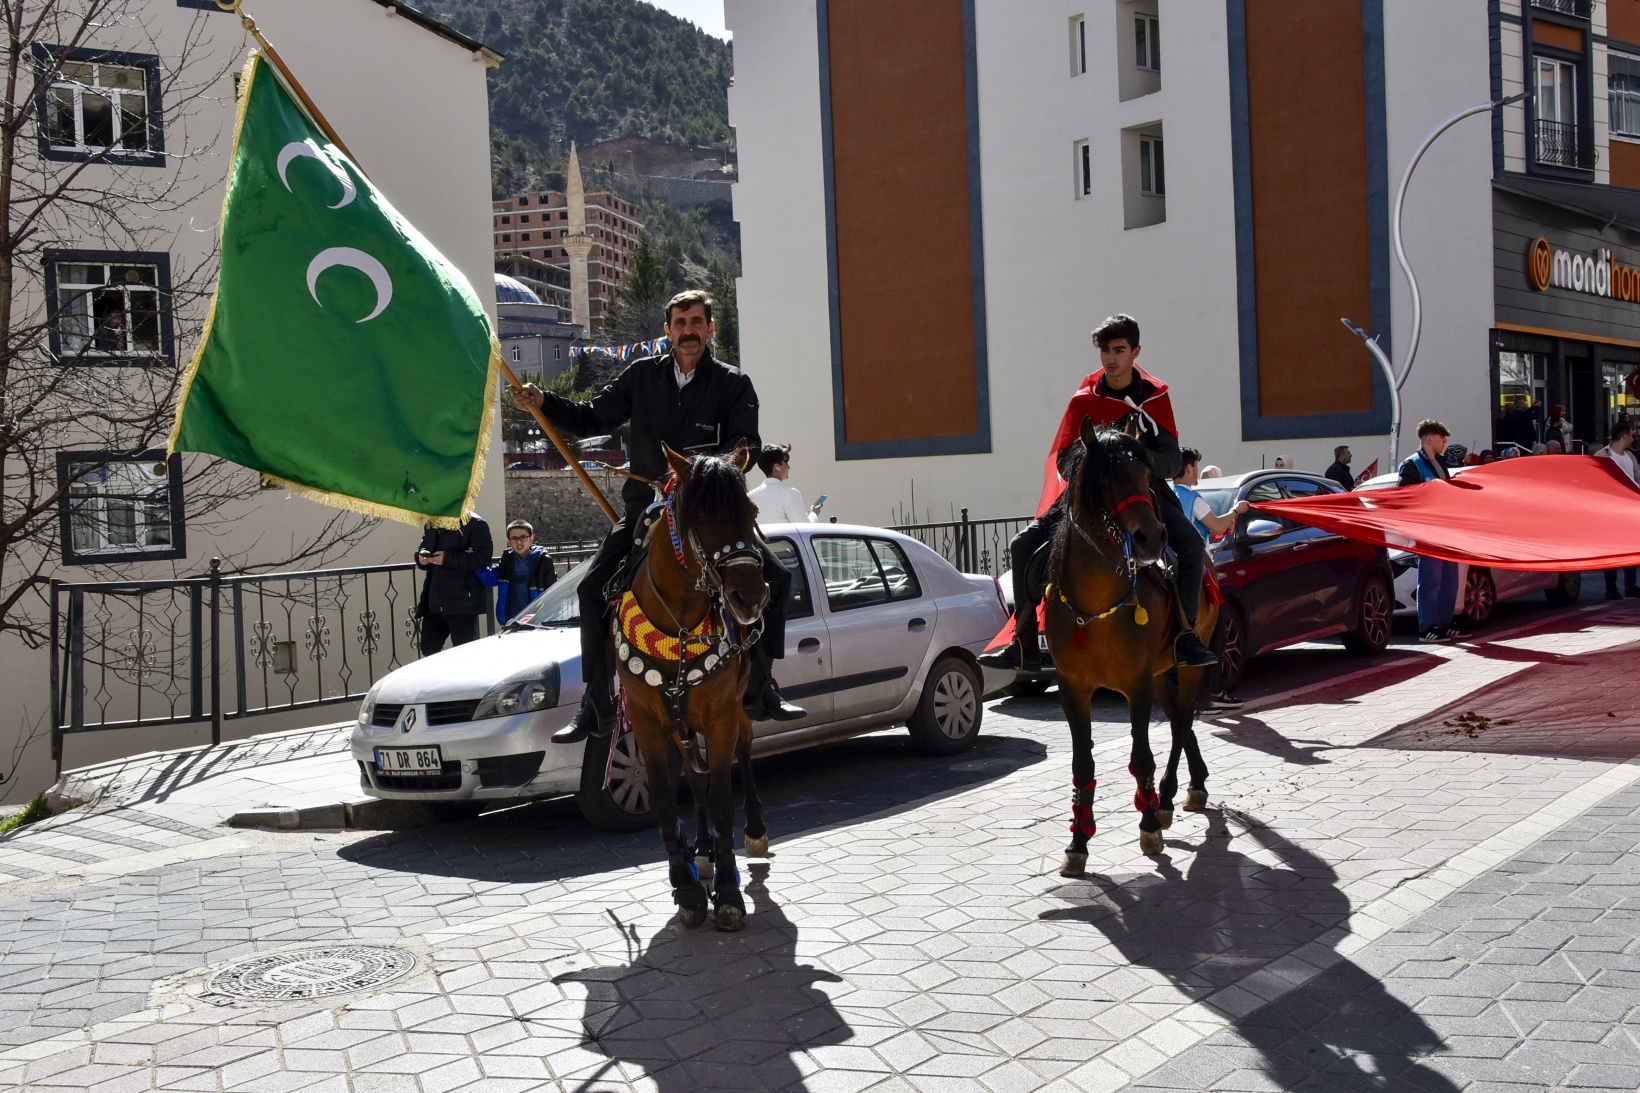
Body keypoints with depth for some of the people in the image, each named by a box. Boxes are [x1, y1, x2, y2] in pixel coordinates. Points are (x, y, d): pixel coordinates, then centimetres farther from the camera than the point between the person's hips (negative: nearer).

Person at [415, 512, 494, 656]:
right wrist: (421, 556, -1)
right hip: (433, 601, 7)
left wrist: (447, 558, -22)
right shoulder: (432, 524, 17)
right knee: (428, 649, 11)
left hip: (462, 602, -7)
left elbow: (482, 557, -17)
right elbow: (423, 547, 24)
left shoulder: (476, 524, -7)